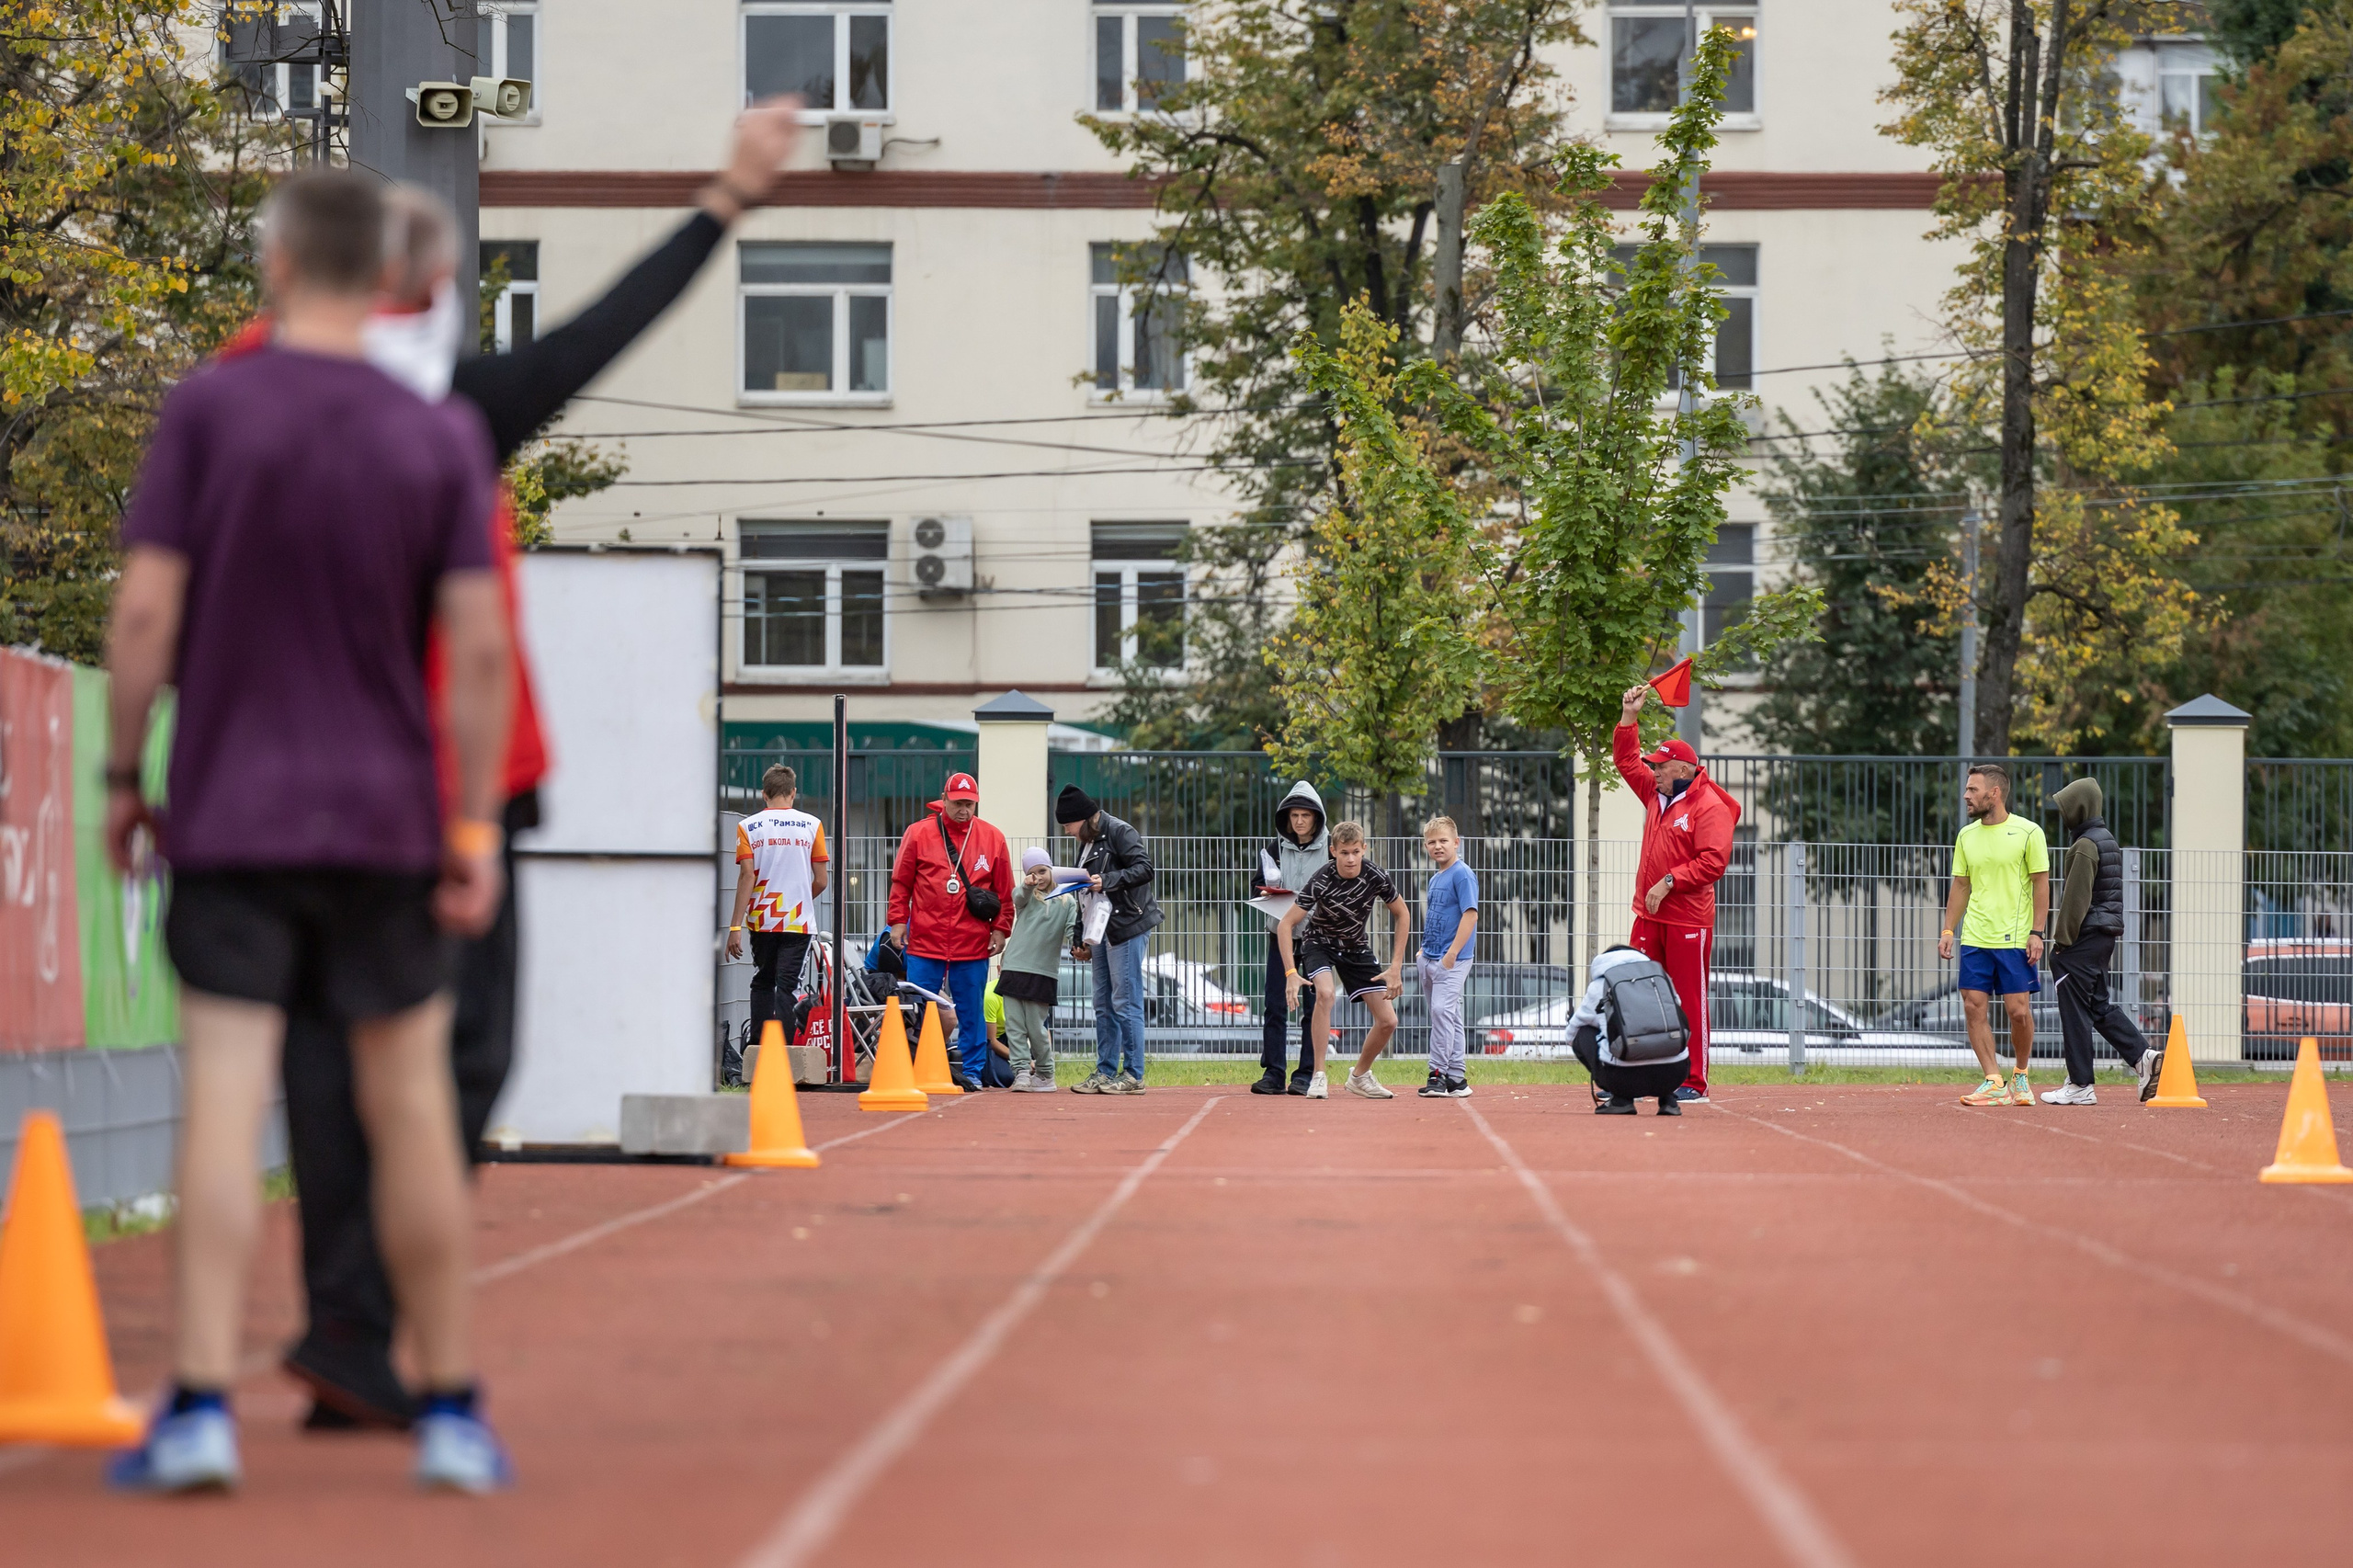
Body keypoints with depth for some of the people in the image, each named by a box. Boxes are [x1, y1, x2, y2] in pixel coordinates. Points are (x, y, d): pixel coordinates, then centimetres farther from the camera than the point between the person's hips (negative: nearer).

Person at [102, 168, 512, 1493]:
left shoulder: (207, 410, -5)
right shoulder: (443, 437, -1)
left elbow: (145, 613, -8)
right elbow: (479, 649, -5)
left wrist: (123, 774, 3)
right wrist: (477, 826, 1)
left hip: (228, 816, -1)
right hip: (385, 817, 1)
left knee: (225, 1098, -3)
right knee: (412, 1104, 9)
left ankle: (202, 1404, -9)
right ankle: (454, 1409, 14)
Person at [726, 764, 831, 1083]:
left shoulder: (748, 827, -1)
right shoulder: (812, 825, 1)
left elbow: (747, 876, -8)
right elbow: (821, 880, 1)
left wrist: (735, 926, -8)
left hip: (762, 919, 1)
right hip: (799, 920, -1)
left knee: (762, 984, 14)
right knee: (786, 985, -3)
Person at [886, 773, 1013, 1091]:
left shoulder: (992, 839, 7)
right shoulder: (919, 834, 4)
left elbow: (1004, 891, 10)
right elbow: (901, 883, 6)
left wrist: (1000, 929, 5)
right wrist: (898, 921, 0)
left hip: (972, 944, 1)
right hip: (924, 942, -1)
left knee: (971, 1012, 3)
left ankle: (972, 1072, 10)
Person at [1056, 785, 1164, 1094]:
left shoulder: (1119, 832, -9)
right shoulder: (1087, 843, 18)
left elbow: (1144, 868, -18)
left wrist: (1107, 880, -26)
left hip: (1127, 928, -9)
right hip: (1102, 931, 9)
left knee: (1125, 1003, -8)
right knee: (1104, 1005, 9)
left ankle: (1133, 1075, -6)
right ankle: (1105, 1072, 13)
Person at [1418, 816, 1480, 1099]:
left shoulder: (1462, 875, -10)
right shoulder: (1435, 879, 16)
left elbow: (1470, 915, -18)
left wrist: (1452, 953, -21)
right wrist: (1424, 951, 17)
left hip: (1453, 959, -9)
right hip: (1431, 959, 9)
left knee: (1442, 1009, -18)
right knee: (1449, 1017, 10)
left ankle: (1438, 1073, -18)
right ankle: (1456, 1078, 13)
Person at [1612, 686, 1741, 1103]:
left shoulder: (1709, 806, -10)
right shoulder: (1657, 795, 13)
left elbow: (1713, 860, -20)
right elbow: (1627, 761, 23)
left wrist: (1669, 882, -22)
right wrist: (1629, 716, 13)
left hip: (1688, 920, -8)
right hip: (1648, 916, 8)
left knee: (1689, 1001, -4)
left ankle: (1694, 1083, -1)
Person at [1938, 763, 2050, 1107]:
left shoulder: (2028, 832, -5)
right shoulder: (1967, 836, 10)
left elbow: (2041, 884, -3)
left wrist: (2036, 933, -10)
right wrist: (1948, 931, 8)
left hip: (2014, 939, -5)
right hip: (1974, 938, 5)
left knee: (2018, 1010, -5)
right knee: (1973, 1006, -3)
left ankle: (2021, 1076, 18)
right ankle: (1994, 1083, 1)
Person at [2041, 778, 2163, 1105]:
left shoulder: (2085, 846, -15)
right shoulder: (2108, 841, 15)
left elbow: (2076, 898, -19)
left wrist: (2061, 940, -15)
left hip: (2085, 936, -10)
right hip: (2106, 935, 10)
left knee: (2074, 1009, -3)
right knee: (2100, 1005, 16)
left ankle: (2080, 1086, 0)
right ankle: (2144, 1056, 5)